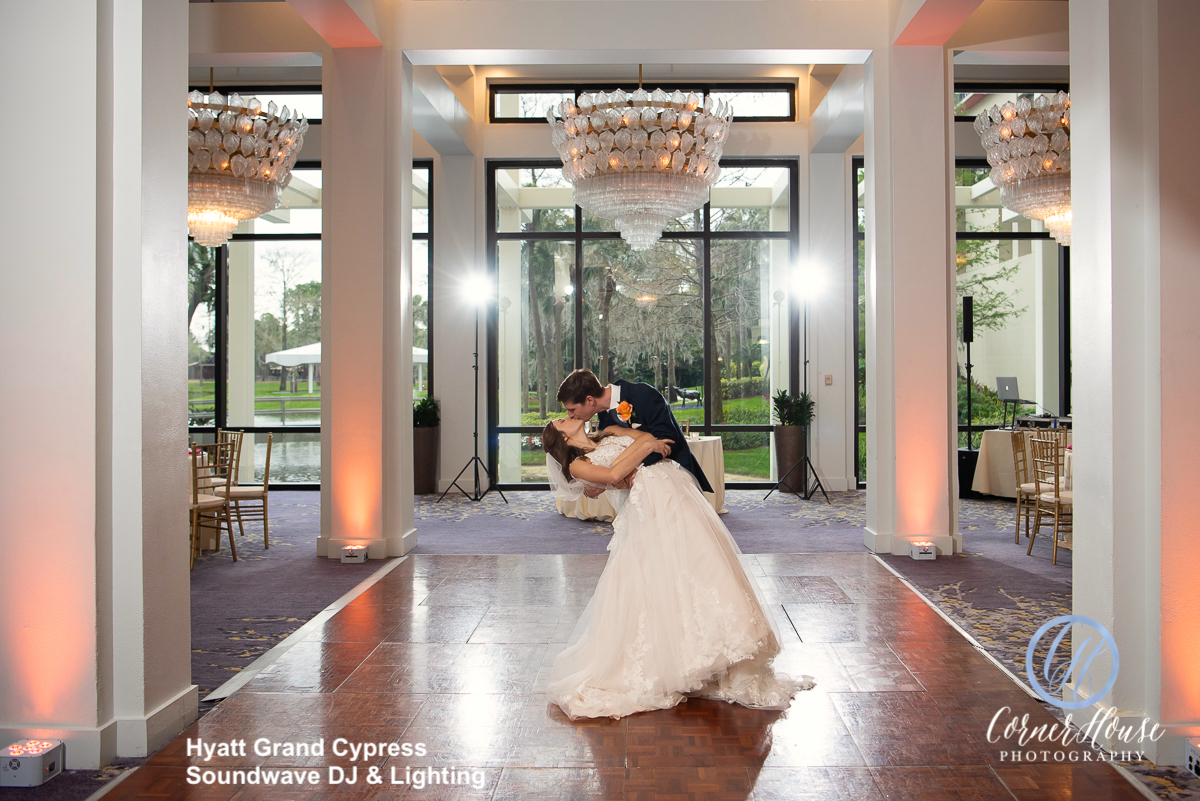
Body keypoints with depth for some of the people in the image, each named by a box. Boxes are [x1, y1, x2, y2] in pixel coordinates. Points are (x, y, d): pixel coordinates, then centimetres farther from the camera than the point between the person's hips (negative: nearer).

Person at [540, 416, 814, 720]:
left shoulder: (609, 433, 29)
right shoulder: (576, 464, 11)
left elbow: (648, 437, 16)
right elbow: (613, 474, -4)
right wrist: (646, 447, 0)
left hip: (675, 484, 5)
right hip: (649, 503, -4)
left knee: (699, 559, -6)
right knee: (654, 579, -13)